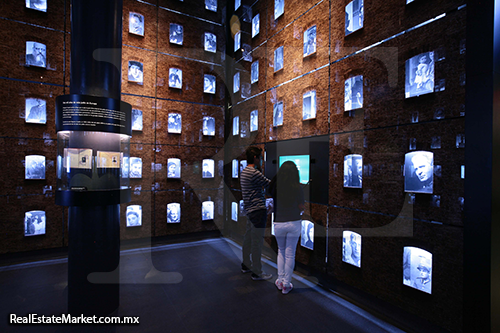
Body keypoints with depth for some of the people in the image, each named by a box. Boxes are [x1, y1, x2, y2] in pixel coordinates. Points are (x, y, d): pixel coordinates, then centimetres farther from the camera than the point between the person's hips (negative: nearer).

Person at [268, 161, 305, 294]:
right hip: (294, 223, -1)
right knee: (290, 254, 11)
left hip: (278, 224, 1)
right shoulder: (298, 188, -12)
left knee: (281, 251, 22)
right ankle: (286, 284, 22)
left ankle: (280, 281, 26)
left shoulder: (275, 187, -10)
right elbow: (301, 208, -4)